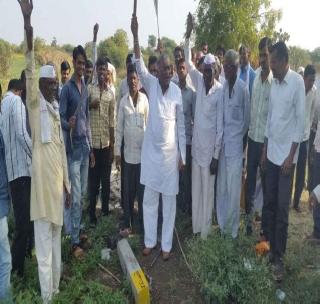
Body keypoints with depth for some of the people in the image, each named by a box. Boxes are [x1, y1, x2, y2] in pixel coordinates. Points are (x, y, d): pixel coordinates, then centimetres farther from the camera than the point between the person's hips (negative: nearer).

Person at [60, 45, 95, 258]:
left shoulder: (86, 88, 13)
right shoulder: (67, 89, -9)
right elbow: (61, 118, -10)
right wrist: (68, 125, -34)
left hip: (85, 146, 7)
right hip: (73, 147, -7)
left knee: (83, 194, 14)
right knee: (76, 197, -4)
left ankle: (78, 232, 28)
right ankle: (75, 241, 6)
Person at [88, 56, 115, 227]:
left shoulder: (111, 93, 8)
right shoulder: (89, 89, 1)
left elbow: (112, 120, 7)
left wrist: (112, 145, 5)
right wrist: (90, 105, -16)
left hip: (106, 142, 2)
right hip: (92, 141, -2)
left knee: (106, 179, 11)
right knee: (93, 180, 3)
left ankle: (105, 210, 26)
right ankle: (92, 215, 13)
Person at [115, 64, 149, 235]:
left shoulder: (144, 99, 1)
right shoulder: (123, 101, 4)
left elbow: (149, 123, 3)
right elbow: (119, 128, 5)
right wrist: (117, 151, 2)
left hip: (143, 150, -1)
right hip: (128, 151, 1)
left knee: (142, 189, 6)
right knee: (128, 190, 7)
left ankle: (143, 223, 19)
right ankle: (127, 223, 20)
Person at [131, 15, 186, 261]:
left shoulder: (177, 91, -2)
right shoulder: (151, 84, 0)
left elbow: (181, 125, 1)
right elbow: (140, 66, -17)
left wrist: (182, 155, -1)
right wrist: (135, 35, -29)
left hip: (171, 152, -1)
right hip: (151, 150, 1)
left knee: (169, 200, 7)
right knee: (149, 199, 10)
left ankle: (166, 244, 21)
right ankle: (150, 241, 26)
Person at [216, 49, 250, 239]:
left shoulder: (243, 88, -10)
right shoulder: (222, 86, 4)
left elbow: (247, 118, -1)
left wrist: (240, 136, 5)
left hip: (236, 142, -5)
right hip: (222, 141, 5)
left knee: (233, 188, 3)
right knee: (221, 187, 13)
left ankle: (232, 229, 20)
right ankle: (222, 225, 29)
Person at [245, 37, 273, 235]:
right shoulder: (256, 74, 4)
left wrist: (267, 143, -14)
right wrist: (249, 128, 11)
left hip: (266, 139, -5)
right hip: (252, 135, 5)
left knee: (266, 181, 8)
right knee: (250, 178, 14)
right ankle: (249, 214, 30)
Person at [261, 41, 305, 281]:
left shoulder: (297, 82, -11)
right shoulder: (274, 83, 9)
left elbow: (301, 121, -12)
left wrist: (291, 156, -14)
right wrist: (265, 150, 13)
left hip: (287, 155, -6)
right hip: (271, 153, 6)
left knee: (282, 208, 1)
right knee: (269, 203, 13)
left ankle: (279, 257, 14)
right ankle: (267, 246, 29)